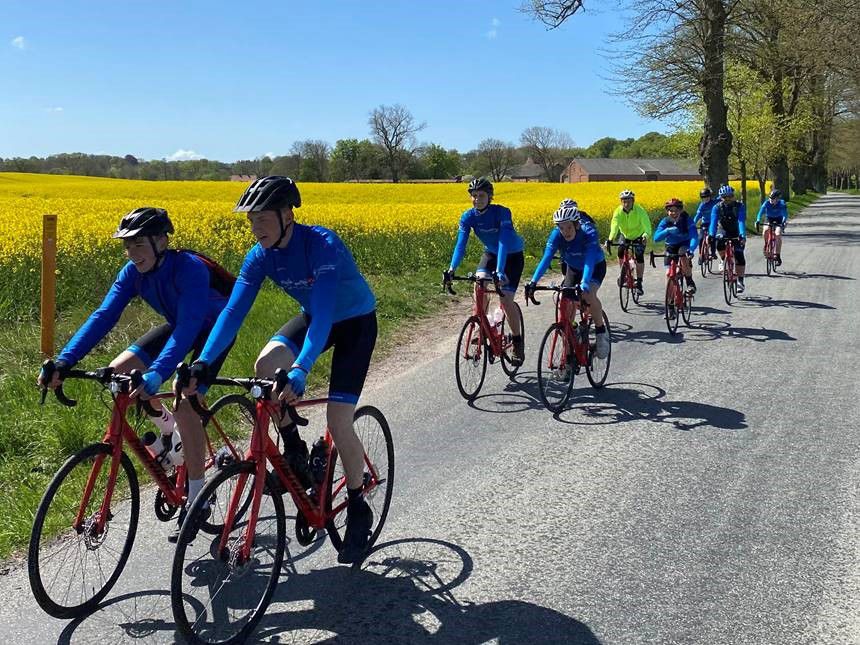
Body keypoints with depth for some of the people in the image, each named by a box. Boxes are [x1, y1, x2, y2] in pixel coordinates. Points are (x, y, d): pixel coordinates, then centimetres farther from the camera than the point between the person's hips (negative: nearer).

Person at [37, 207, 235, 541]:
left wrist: (155, 376, -60)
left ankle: (196, 500, -9)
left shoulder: (190, 269, -36)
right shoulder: (134, 272, -17)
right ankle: (167, 428, 15)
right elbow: (103, 316, -24)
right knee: (117, 371, -10)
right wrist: (62, 363, -36)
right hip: (178, 326, 7)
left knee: (185, 403, -24)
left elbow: (188, 327, -47)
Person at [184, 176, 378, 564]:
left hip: (355, 323, -5)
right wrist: (203, 363, -34)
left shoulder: (323, 245, -33)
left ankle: (358, 510, 8)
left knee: (338, 422, -14)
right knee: (264, 366, -24)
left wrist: (299, 372, -55)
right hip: (314, 317, 6)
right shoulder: (261, 256, -15)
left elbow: (324, 313, -43)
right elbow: (234, 310, -20)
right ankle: (294, 453, -2)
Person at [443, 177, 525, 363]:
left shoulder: (502, 213, -30)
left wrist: (500, 271, -52)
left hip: (512, 255, -4)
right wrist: (451, 269, -40)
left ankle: (517, 341, 5)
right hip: (491, 253, 4)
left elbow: (504, 242, -40)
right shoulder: (468, 217, -17)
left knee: (505, 299, -14)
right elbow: (460, 244, -25)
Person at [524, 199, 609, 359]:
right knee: (567, 303, -10)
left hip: (596, 267, -4)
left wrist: (584, 283, -63)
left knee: (589, 294, -31)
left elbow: (590, 260, -47)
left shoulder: (589, 233, -35)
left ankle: (601, 332, -10)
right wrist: (533, 281, -49)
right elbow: (546, 258, -34)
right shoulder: (556, 235, -26)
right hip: (573, 267, 4)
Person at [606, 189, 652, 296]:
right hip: (625, 235, 2)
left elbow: (646, 225, -40)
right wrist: (610, 239, -54)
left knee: (639, 256, -17)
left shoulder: (640, 211, -29)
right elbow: (614, 226, -37)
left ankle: (639, 282, -4)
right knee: (620, 251, -21)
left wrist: (645, 236, -61)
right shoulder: (618, 212, -24)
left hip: (639, 236, -2)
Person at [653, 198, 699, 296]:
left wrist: (691, 249, -55)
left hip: (685, 245, -2)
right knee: (669, 273, -9)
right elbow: (656, 238, -31)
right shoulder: (665, 222, -19)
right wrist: (667, 231, -49)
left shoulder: (687, 220, -23)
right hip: (671, 247, 2)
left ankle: (690, 283, -17)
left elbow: (694, 237, -36)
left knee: (683, 256, -35)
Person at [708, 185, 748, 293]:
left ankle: (740, 281, -4)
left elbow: (741, 222, -33)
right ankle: (723, 260, 4)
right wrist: (711, 235, -46)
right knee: (719, 244, -30)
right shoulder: (717, 207, -18)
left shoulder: (739, 206, -21)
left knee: (739, 256, -14)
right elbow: (713, 222, -29)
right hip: (723, 231, 1)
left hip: (736, 233, -1)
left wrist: (742, 235, -48)